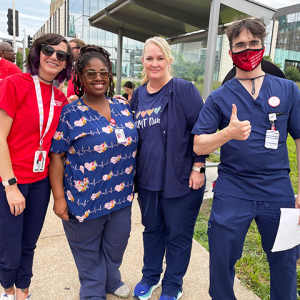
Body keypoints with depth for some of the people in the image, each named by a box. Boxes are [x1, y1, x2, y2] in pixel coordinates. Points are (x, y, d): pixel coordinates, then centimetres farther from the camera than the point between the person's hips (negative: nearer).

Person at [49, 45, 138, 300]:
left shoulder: (123, 108, 3)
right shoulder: (70, 114, -11)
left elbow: (133, 145, 13)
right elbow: (56, 156, -10)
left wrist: (132, 183, 13)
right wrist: (59, 197, -12)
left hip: (121, 196, 4)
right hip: (84, 199, -4)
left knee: (116, 245, 22)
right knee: (88, 252, 16)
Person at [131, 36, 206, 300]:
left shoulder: (184, 90, -11)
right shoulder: (138, 95, 7)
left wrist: (198, 167, -13)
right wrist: (133, 169, 13)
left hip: (181, 179, -5)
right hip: (147, 178, 5)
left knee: (178, 235, 12)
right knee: (152, 229, 21)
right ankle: (150, 277, 43)